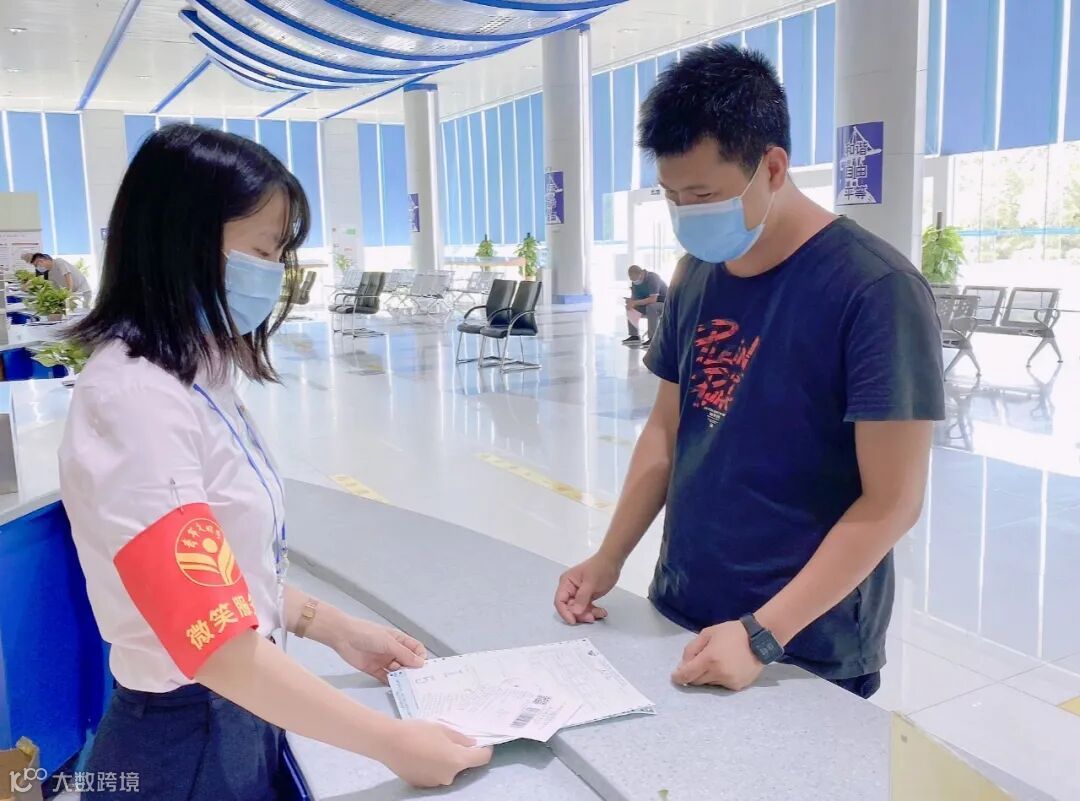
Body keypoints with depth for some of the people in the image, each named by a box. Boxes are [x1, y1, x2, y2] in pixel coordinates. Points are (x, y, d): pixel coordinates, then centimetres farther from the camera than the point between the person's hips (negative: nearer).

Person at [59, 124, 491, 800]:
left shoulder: (196, 376, 4)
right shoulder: (135, 399, -25)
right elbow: (216, 645, -27)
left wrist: (336, 628, 8)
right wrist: (394, 743, -22)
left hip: (246, 714, 8)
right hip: (189, 739, -8)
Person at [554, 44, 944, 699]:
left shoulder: (875, 290, -18)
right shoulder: (697, 276, 1)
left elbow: (893, 502, -18)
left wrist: (763, 635, -20)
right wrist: (609, 559, 3)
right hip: (680, 617, 6)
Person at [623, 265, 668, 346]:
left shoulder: (652, 278, -26)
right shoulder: (634, 281, -2)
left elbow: (653, 299, -36)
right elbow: (634, 297, 1)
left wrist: (635, 302, -36)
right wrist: (630, 301, -22)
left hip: (663, 303, -8)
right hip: (648, 304, 8)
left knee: (651, 307, -37)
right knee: (630, 308, -5)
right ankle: (634, 335, -2)